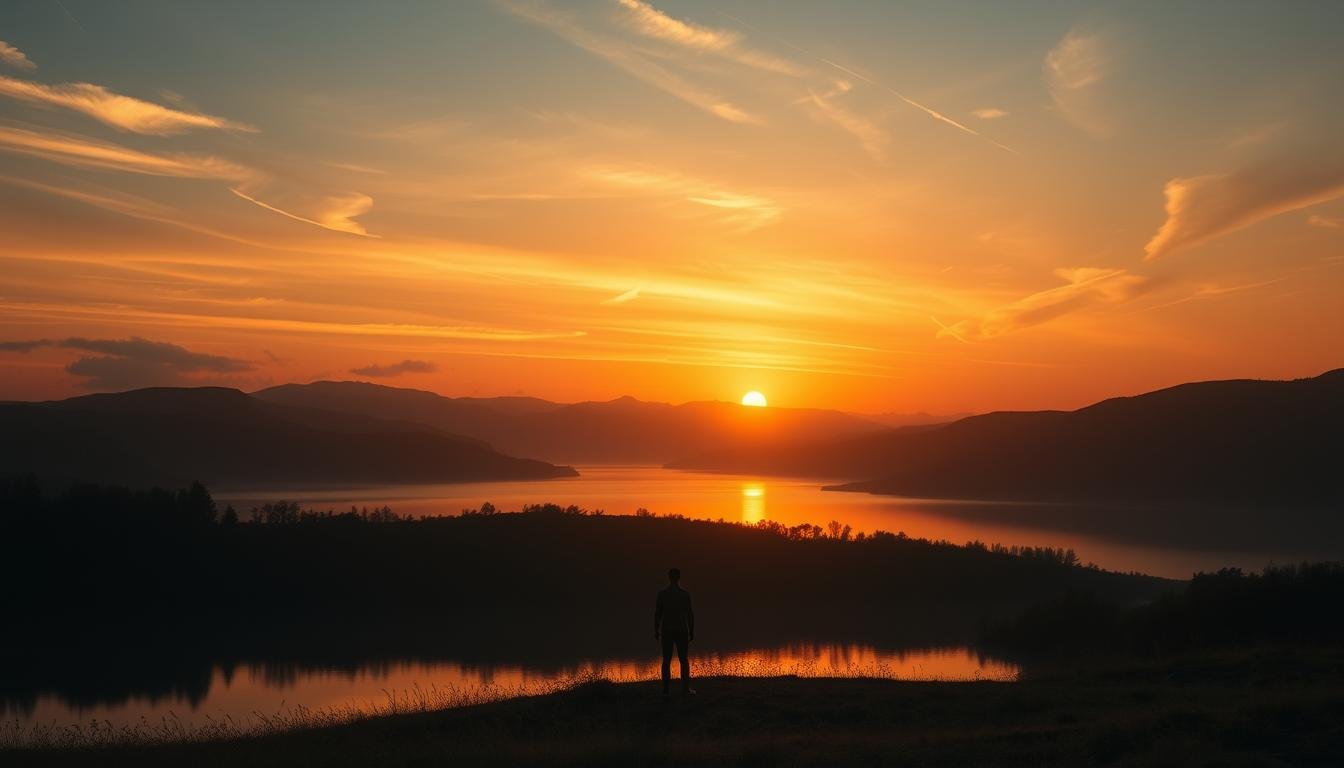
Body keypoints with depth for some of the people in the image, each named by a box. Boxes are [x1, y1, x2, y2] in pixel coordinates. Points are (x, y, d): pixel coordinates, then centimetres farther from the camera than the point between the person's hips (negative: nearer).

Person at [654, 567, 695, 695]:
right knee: (683, 659, 6)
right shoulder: (685, 594, -5)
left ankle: (666, 688, 0)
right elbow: (690, 614, -5)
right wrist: (692, 632, 3)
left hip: (667, 630, 1)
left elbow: (658, 613, -4)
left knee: (667, 660, 6)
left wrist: (656, 631, 4)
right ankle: (686, 688, 0)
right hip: (681, 630, -1)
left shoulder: (662, 594, -4)